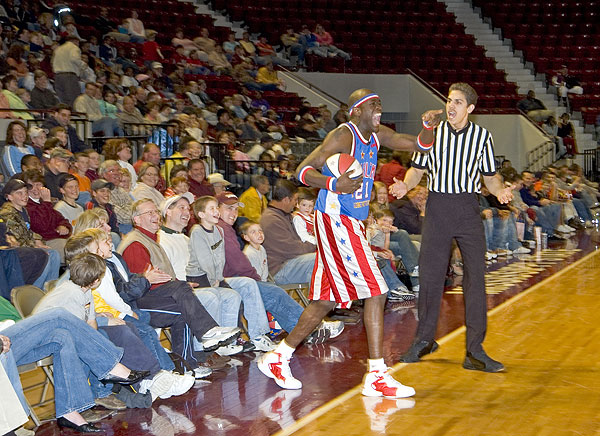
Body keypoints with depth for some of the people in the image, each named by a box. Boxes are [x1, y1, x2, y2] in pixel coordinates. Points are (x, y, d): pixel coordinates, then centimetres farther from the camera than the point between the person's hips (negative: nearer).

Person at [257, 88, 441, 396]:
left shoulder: (377, 136, 12)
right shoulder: (343, 136, -13)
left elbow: (420, 146, 15)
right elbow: (303, 170, -16)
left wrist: (428, 127, -6)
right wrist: (334, 184, -33)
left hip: (350, 224, 10)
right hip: (336, 220, -10)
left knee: (327, 300, 14)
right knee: (376, 292, -11)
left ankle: (277, 358, 24)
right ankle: (377, 377, -6)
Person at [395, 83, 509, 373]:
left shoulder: (481, 136, 4)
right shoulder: (432, 132, 4)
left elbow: (489, 176, 9)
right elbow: (418, 169, 11)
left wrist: (500, 191, -12)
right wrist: (405, 185, -9)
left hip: (468, 209, 0)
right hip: (437, 207, 0)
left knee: (475, 276, -4)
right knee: (429, 275, 2)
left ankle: (474, 350, 3)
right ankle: (424, 340, 20)